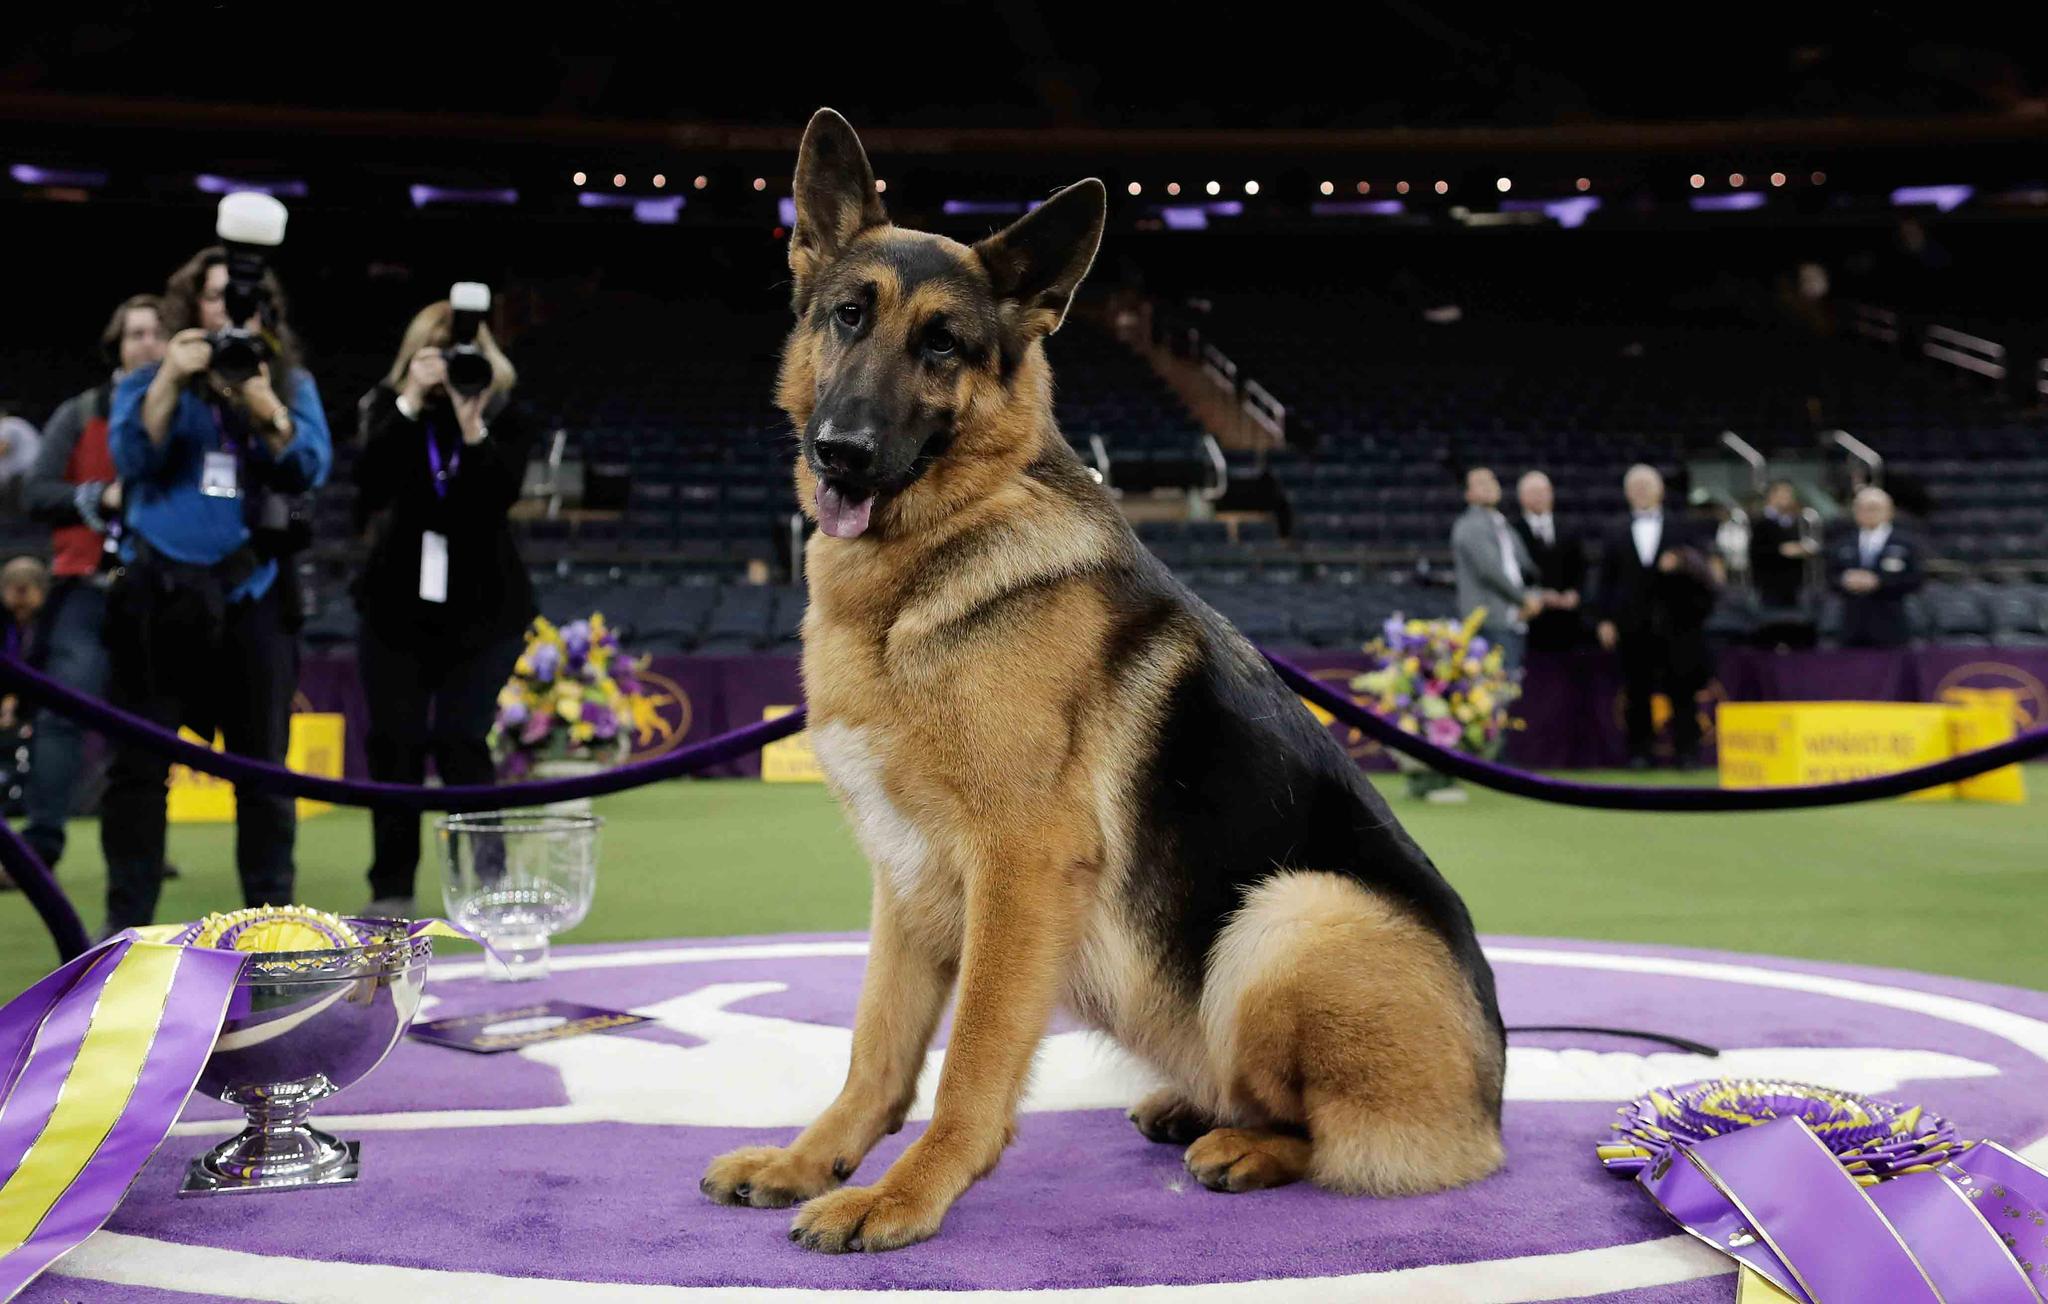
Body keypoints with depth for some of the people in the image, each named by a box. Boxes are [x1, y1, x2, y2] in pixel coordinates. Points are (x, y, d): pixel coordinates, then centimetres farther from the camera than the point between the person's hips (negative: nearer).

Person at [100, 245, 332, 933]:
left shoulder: (291, 384, 8)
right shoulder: (147, 380, 6)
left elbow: (311, 469, -6)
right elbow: (130, 458, -10)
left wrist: (266, 407, -22)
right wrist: (168, 381, -21)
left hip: (251, 594, 1)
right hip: (158, 592, 0)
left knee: (263, 762, 5)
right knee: (138, 761, 0)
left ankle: (271, 912, 14)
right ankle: (127, 918, 8)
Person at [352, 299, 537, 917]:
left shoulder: (507, 417, -1)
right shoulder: (389, 410, 2)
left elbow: (499, 496, -17)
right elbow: (371, 481, -16)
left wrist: (472, 427, -30)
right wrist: (411, 402, -24)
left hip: (482, 609, -2)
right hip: (397, 604, 2)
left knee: (458, 742, -9)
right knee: (394, 743, 1)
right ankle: (391, 888, 10)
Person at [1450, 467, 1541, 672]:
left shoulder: (1504, 528, 24)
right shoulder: (1470, 526, -4)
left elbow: (1527, 568, 24)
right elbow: (1490, 570, -14)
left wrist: (1535, 596, 4)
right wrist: (1524, 599, -6)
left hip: (1514, 621, 8)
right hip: (1491, 622, -8)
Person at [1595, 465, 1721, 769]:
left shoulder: (1682, 528, 12)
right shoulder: (1616, 535, 12)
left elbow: (1704, 565, 7)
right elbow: (1607, 580, 7)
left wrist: (1682, 562, -13)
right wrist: (1606, 619, -1)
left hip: (1677, 622, 0)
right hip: (1635, 626, 1)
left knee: (1682, 690, -1)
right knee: (1637, 692, 1)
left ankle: (1686, 752, 3)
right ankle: (1639, 752, 6)